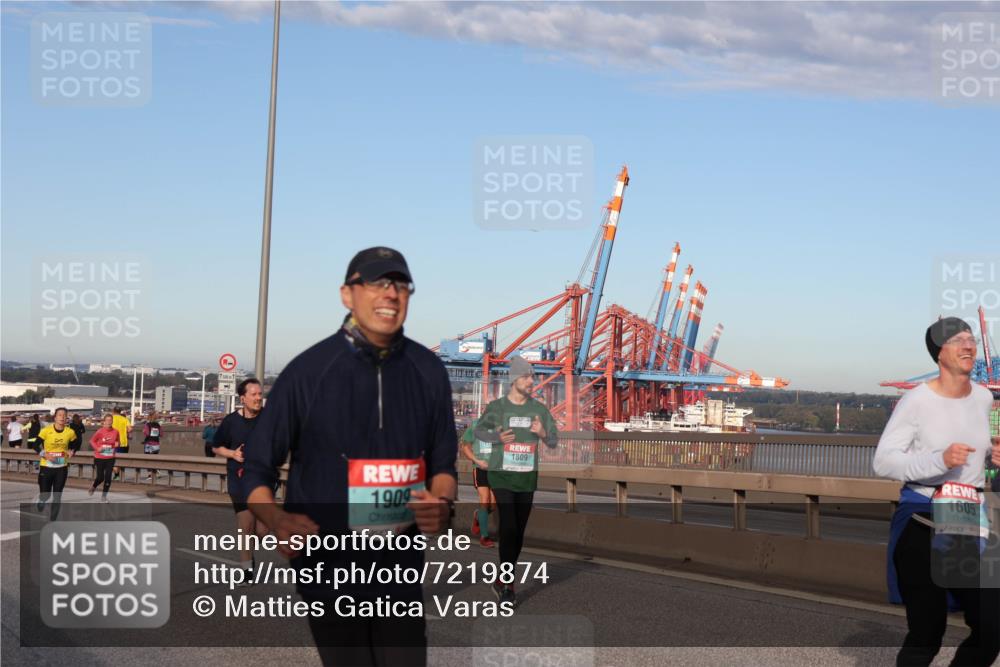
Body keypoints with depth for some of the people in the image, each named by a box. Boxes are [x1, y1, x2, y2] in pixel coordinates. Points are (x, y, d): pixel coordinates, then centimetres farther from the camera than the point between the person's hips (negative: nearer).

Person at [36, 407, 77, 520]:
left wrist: (71, 452, -9)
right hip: (46, 467, -2)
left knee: (57, 496, 4)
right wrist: (45, 454, -19)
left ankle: (53, 519, 16)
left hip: (62, 468, 2)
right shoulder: (46, 431, -12)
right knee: (45, 494, 4)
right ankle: (41, 502, 41)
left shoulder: (70, 432, -5)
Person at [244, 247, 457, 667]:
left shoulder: (428, 372, 3)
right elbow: (257, 469, -2)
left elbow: (443, 463, 14)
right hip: (327, 569, -3)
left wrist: (442, 505, -7)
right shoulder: (307, 372, -8)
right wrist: (277, 520, -21)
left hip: (401, 569, 3)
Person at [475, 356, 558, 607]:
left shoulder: (539, 409, 0)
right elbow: (480, 430, 9)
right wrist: (498, 437, -13)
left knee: (518, 532, 8)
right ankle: (507, 584, -10)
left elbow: (554, 442, 4)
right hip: (501, 476, -4)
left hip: (527, 478, 4)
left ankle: (503, 580, 25)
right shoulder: (496, 407, -7)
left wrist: (543, 433, -21)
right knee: (508, 527, -17)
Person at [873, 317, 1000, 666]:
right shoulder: (917, 400, -13)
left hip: (969, 523, 6)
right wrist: (939, 460, -27)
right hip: (921, 522, -6)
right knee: (926, 633, 1)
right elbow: (882, 461, -15)